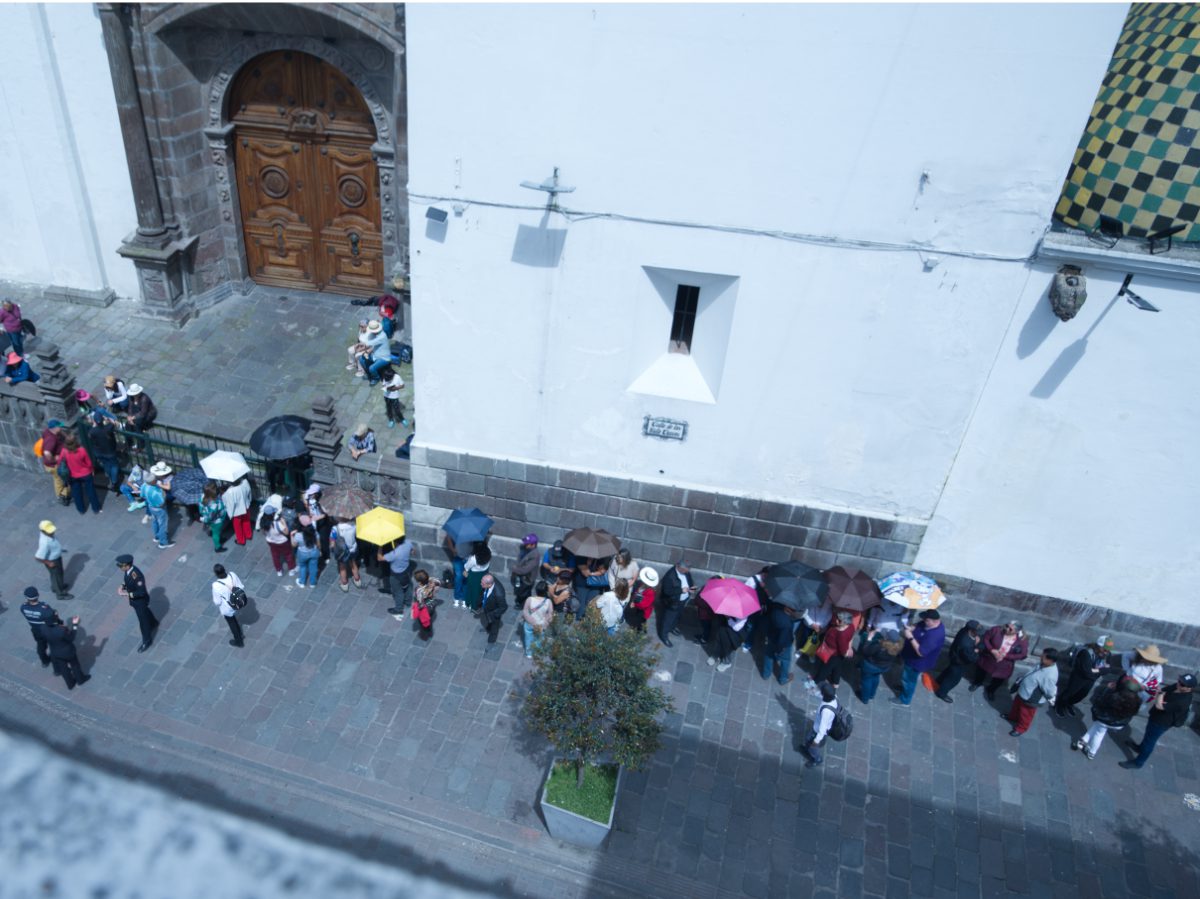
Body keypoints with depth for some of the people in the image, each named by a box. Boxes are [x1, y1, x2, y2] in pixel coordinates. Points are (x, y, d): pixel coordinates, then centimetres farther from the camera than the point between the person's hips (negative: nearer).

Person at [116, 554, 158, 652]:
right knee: (145, 612, 33)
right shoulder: (128, 570, -15)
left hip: (140, 600, -8)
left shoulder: (137, 575, -40)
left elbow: (142, 592, -36)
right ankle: (153, 623, 62)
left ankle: (147, 641, 34)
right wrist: (122, 586, -11)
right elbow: (126, 579, 7)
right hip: (134, 599, 8)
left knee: (143, 621, 13)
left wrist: (127, 594, -35)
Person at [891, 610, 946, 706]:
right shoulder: (928, 623, -14)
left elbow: (921, 652, -38)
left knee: (908, 679, 16)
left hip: (917, 662, -8)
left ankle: (904, 700, 39)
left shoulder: (935, 636, -41)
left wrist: (910, 637, -39)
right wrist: (910, 629, -14)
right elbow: (918, 627, 7)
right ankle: (904, 686, 59)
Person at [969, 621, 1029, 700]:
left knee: (998, 681, 25)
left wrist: (1005, 656, -26)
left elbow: (1022, 655, -18)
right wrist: (992, 650, -27)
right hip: (987, 659, 0)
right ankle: (977, 683, 61)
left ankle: (990, 690, 58)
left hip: (1004, 666, 0)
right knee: (981, 671, 27)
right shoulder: (997, 630, -26)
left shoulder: (1023, 640, -25)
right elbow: (985, 638, -14)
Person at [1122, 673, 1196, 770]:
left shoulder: (1183, 701, -39)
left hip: (1161, 723, -8)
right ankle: (1141, 747, 59)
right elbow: (1162, 691, 2)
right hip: (1157, 717, 8)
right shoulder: (1176, 686, -14)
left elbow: (1159, 706, -37)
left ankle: (1138, 762, 31)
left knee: (1149, 741, 11)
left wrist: (1160, 695, -20)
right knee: (1149, 734, 32)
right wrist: (1158, 697, -20)